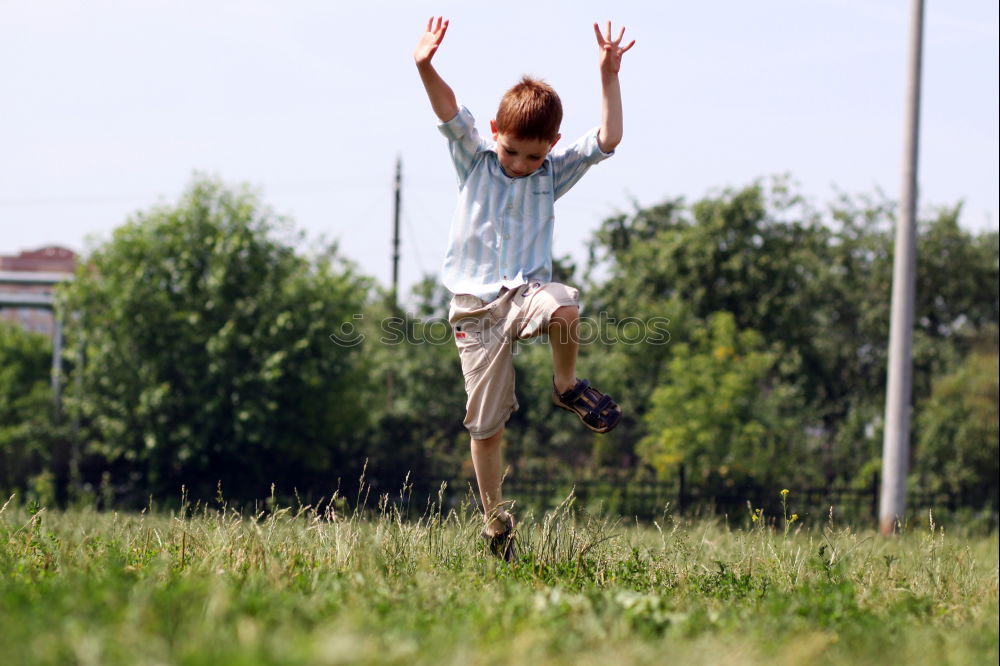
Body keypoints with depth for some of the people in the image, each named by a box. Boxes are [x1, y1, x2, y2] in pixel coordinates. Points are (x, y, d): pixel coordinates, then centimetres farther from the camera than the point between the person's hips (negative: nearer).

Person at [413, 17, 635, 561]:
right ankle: (495, 522, 18)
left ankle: (567, 384, -10)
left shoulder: (554, 173, 6)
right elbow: (450, 113, -13)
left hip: (526, 291, 0)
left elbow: (606, 140, -3)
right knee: (486, 425, 1)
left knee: (563, 306, -39)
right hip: (476, 304, 0)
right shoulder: (474, 160, 3)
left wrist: (608, 76, -11)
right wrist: (425, 69, -30)